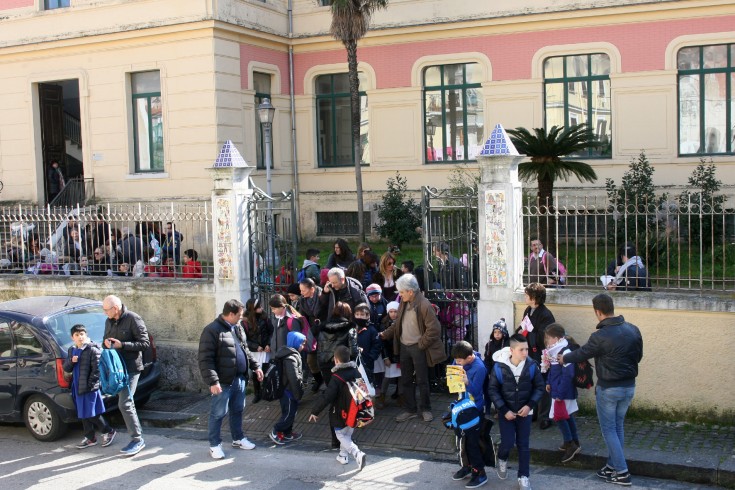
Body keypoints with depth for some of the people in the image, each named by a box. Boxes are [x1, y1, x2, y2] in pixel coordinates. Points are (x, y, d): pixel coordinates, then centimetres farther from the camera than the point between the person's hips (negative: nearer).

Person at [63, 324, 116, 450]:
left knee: (92, 414, -3)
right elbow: (66, 369, 13)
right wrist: (71, 361, -8)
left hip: (90, 388, -7)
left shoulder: (93, 350, -12)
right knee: (83, 415, 12)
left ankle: (108, 432, 14)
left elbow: (97, 369, -15)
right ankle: (90, 438, 23)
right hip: (78, 388, 7)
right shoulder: (71, 350, 11)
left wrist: (90, 383, -17)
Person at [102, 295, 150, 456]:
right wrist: (107, 343, -3)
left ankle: (137, 439, -3)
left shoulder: (133, 319, -12)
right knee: (126, 402, 13)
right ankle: (137, 436, 24)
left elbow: (145, 343, -14)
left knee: (125, 404, -12)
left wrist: (122, 345, -22)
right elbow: (107, 339, 23)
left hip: (131, 367, -8)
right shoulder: (109, 321, 10)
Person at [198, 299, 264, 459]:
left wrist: (255, 366, 17)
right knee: (218, 413, 2)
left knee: (238, 410, 18)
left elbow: (245, 350, 25)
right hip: (223, 382, -8)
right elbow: (205, 359, -20)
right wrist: (213, 381, -25)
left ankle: (238, 439, 33)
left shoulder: (238, 328, 11)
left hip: (240, 379, 8)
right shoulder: (212, 330, -17)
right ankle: (214, 445, 14)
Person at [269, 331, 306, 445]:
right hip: (289, 392, -10)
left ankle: (287, 433, 28)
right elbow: (294, 379, -26)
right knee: (289, 414, 0)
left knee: (290, 413, 18)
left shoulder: (292, 354, 9)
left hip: (288, 390, 10)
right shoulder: (291, 358, -24)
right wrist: (298, 394, -18)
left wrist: (298, 392, 19)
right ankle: (275, 433, 11)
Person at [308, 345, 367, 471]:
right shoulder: (356, 373, 0)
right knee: (348, 434, 23)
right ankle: (343, 456, 31)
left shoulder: (337, 378, -22)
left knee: (341, 435, 7)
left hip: (341, 414, -6)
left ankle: (357, 453, -12)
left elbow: (326, 397, -24)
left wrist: (315, 411, -15)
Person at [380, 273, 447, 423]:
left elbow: (434, 329, -20)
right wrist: (385, 334, 6)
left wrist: (421, 344, -15)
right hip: (404, 346, 7)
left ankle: (426, 409, 23)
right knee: (406, 380, 13)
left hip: (418, 348, -7)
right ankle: (410, 410, 25)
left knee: (422, 381, 6)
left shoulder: (424, 305, -21)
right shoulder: (404, 302, 2)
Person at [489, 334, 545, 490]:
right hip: (506, 412, -1)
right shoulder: (499, 367, -16)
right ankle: (502, 459, 29)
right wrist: (504, 410, -14)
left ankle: (523, 476, 18)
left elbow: (539, 387, -2)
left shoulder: (532, 366, -13)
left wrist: (530, 405, -13)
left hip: (524, 411, 1)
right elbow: (493, 390, -9)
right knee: (507, 442, -5)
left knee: (524, 445, 5)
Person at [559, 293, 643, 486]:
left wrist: (563, 358, 14)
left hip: (608, 389, -6)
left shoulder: (600, 336, -20)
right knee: (618, 427, 19)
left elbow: (582, 353, -4)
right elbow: (638, 356, 10)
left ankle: (622, 472, 5)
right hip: (629, 386, 6)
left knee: (609, 429, 6)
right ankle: (612, 466, 28)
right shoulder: (633, 330, -2)